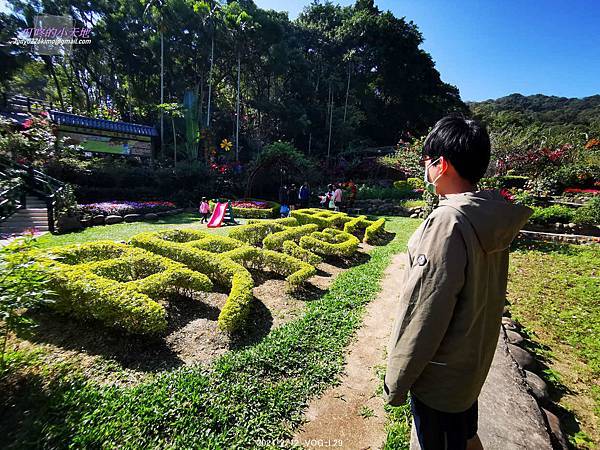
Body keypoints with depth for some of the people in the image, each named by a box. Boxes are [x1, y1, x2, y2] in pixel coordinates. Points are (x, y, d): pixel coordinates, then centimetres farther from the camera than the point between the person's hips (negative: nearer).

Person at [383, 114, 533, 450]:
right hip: (475, 360, 8)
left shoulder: (447, 222, -30)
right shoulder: (493, 217, -3)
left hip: (441, 375, -7)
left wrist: (396, 381, -13)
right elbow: (486, 293, 7)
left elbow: (423, 314, -26)